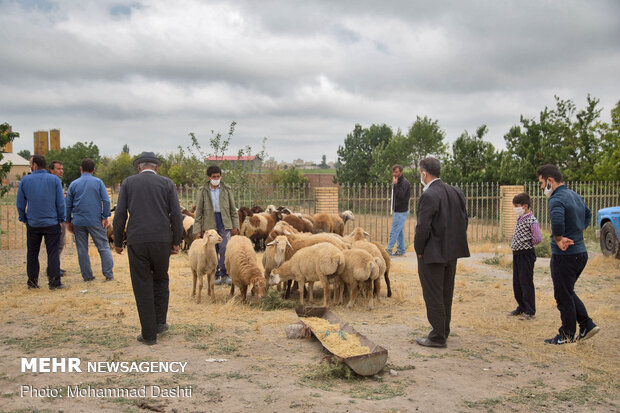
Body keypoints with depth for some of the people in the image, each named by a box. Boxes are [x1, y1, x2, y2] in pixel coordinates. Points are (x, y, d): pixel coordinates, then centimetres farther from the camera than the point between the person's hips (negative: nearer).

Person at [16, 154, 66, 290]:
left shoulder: (25, 180, -1)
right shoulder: (54, 179, -5)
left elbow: (20, 203, 4)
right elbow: (61, 202, -4)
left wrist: (23, 218, 17)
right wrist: (61, 218, 6)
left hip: (32, 223, 2)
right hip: (51, 222, -1)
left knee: (32, 253, 12)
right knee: (53, 252, 0)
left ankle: (32, 281, 18)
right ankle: (54, 282, -3)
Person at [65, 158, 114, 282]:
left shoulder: (73, 184, 5)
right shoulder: (98, 182, 1)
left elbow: (68, 205, 6)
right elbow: (106, 200, -7)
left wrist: (68, 221, 14)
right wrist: (105, 217, -3)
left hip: (79, 222, 2)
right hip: (96, 221, -1)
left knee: (82, 250, 8)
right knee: (103, 247, 3)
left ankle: (87, 275, 11)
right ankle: (108, 274, -1)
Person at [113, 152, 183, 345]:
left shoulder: (128, 183, 7)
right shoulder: (167, 184, 7)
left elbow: (120, 215, 2)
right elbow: (176, 215, 1)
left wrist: (117, 242, 10)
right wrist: (176, 241, 9)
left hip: (137, 241, -1)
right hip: (162, 240, 1)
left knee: (143, 286, 5)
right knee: (161, 280, 21)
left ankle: (149, 334, 8)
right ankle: (160, 322, 19)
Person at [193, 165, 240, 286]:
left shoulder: (227, 190, 8)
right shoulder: (202, 191, 5)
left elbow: (233, 209, 10)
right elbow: (198, 212, 4)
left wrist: (235, 226, 4)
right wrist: (197, 230, -1)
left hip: (225, 223, 0)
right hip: (209, 224, 0)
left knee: (225, 249, -10)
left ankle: (225, 275, 1)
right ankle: (216, 275, 14)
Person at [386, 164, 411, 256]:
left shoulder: (404, 182, -14)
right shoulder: (398, 182, 14)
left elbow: (401, 195, -27)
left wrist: (395, 184, -24)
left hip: (401, 211, -10)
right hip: (398, 211, 10)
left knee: (394, 231, -7)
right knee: (400, 231, 13)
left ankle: (389, 250, -4)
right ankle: (401, 250, 19)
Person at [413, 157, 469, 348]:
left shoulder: (429, 196, -19)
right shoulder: (456, 192, 5)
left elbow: (423, 228, -22)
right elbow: (464, 221, 9)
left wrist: (419, 250, -8)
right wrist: (454, 243, 15)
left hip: (433, 254, -8)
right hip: (452, 253, 8)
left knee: (433, 296, 2)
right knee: (446, 294, 19)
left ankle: (438, 337, 9)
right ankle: (444, 331, 31)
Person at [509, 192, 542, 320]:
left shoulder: (531, 221, -17)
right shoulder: (519, 218, 10)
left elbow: (538, 239, -22)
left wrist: (526, 245, -7)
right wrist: (515, 245, 10)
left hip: (526, 254, -9)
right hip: (516, 254, 9)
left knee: (526, 283, -2)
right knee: (516, 283, 14)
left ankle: (530, 311, 8)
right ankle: (521, 307, 27)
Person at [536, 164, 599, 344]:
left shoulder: (557, 199, -18)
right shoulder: (575, 196, 13)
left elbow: (557, 220, -40)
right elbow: (588, 215, 31)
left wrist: (558, 239, -23)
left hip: (564, 256, -9)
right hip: (581, 252, 9)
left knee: (563, 296, 4)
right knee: (568, 292, 22)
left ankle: (567, 336, 14)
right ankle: (587, 325, 19)